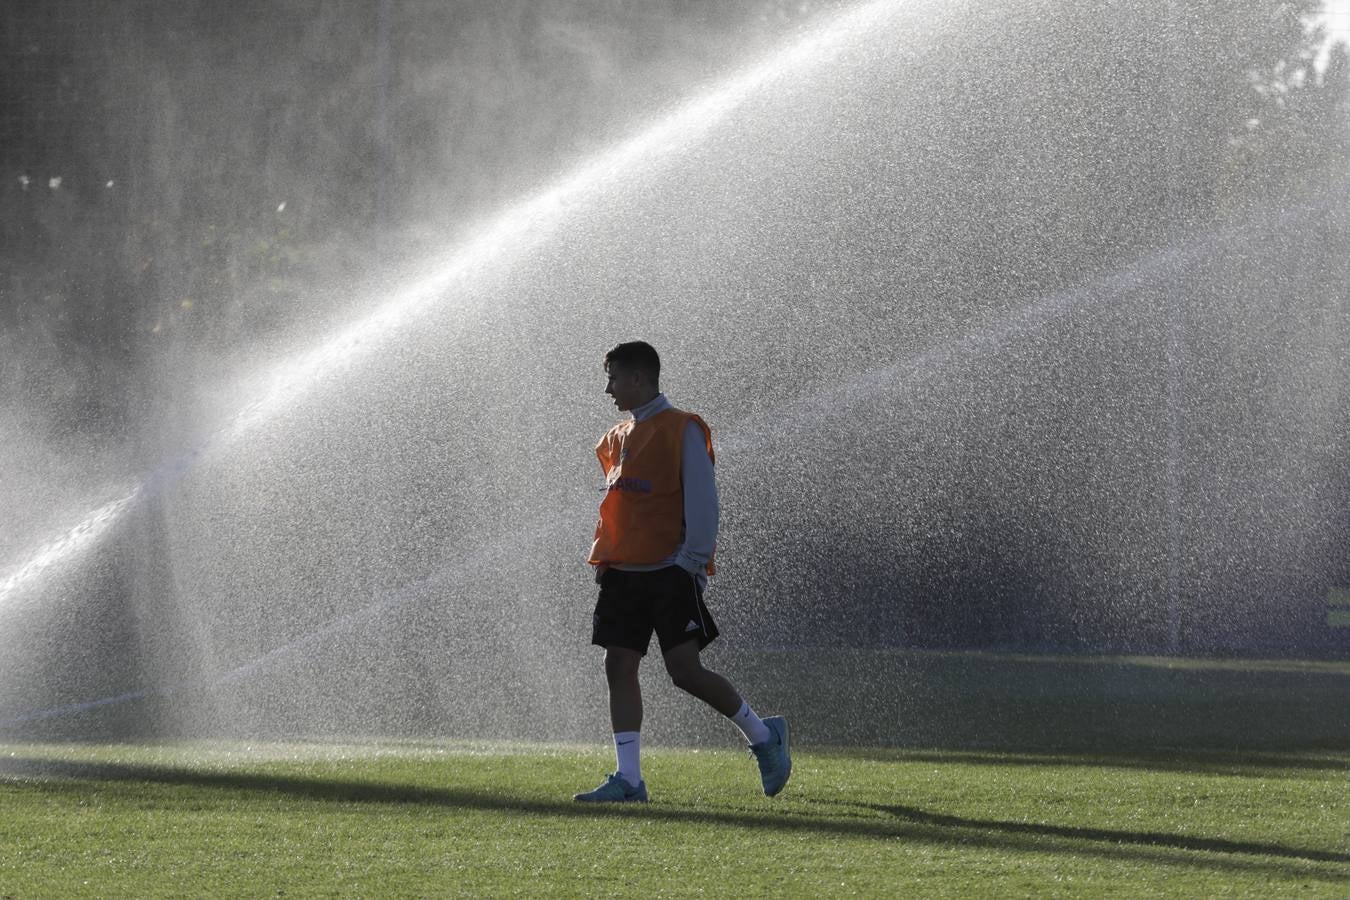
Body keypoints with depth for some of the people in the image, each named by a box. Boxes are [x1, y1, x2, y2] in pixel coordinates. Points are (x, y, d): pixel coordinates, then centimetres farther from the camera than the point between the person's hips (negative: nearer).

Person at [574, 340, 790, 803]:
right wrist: (605, 561, 15)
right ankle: (628, 779, -1)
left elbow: (702, 499, -10)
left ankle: (763, 735, 8)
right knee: (619, 666, -1)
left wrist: (693, 559, -17)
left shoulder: (681, 429, -6)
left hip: (671, 572, -8)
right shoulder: (618, 438, 17)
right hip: (624, 571, 8)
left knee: (685, 669, -12)